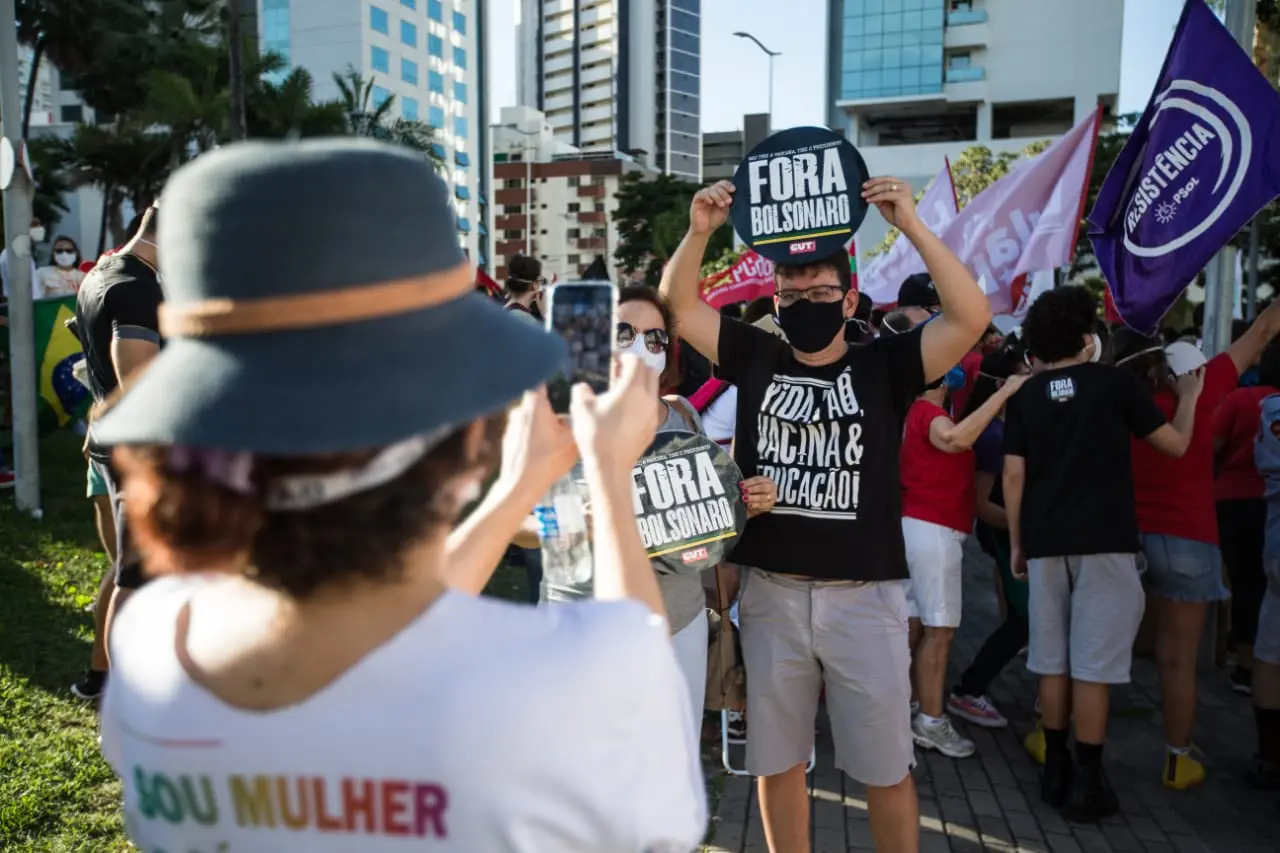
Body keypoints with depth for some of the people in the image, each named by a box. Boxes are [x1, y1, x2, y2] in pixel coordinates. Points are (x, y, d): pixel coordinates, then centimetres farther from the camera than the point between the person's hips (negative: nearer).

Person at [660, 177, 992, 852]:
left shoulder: (884, 365, -1)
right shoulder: (756, 359, 5)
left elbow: (971, 316, -13)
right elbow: (678, 306, 4)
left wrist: (911, 225, -18)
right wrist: (700, 231, -11)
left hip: (864, 596, -2)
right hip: (770, 592, 2)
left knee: (885, 768, 11)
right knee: (777, 762, 16)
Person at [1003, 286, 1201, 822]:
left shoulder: (1025, 396, 4)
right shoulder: (1115, 383, -2)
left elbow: (1013, 476, 1)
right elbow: (1176, 444, 6)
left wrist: (1016, 543, 9)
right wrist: (1189, 395, 24)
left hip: (1045, 543, 3)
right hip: (1104, 541, -3)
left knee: (1052, 662, 10)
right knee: (1093, 666, 1)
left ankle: (1055, 772, 19)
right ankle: (1087, 784, 6)